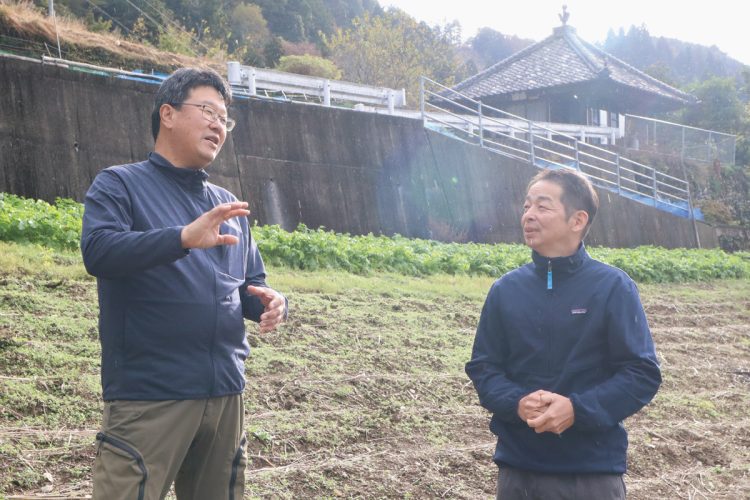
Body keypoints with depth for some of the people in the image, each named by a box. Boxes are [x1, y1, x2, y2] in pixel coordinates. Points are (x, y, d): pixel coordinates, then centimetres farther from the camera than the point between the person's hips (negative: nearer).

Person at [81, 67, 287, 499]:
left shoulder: (227, 204, 17)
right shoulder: (119, 184, 1)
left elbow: (251, 284, 23)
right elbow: (98, 251, -17)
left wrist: (270, 302, -1)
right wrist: (184, 237, -31)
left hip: (226, 394, 6)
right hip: (148, 395, -6)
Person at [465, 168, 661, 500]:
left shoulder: (613, 287, -6)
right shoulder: (505, 289, 4)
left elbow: (642, 373, -7)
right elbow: (483, 366, 7)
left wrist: (577, 409, -19)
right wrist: (516, 403, -14)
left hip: (593, 472, -3)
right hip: (517, 469, 3)